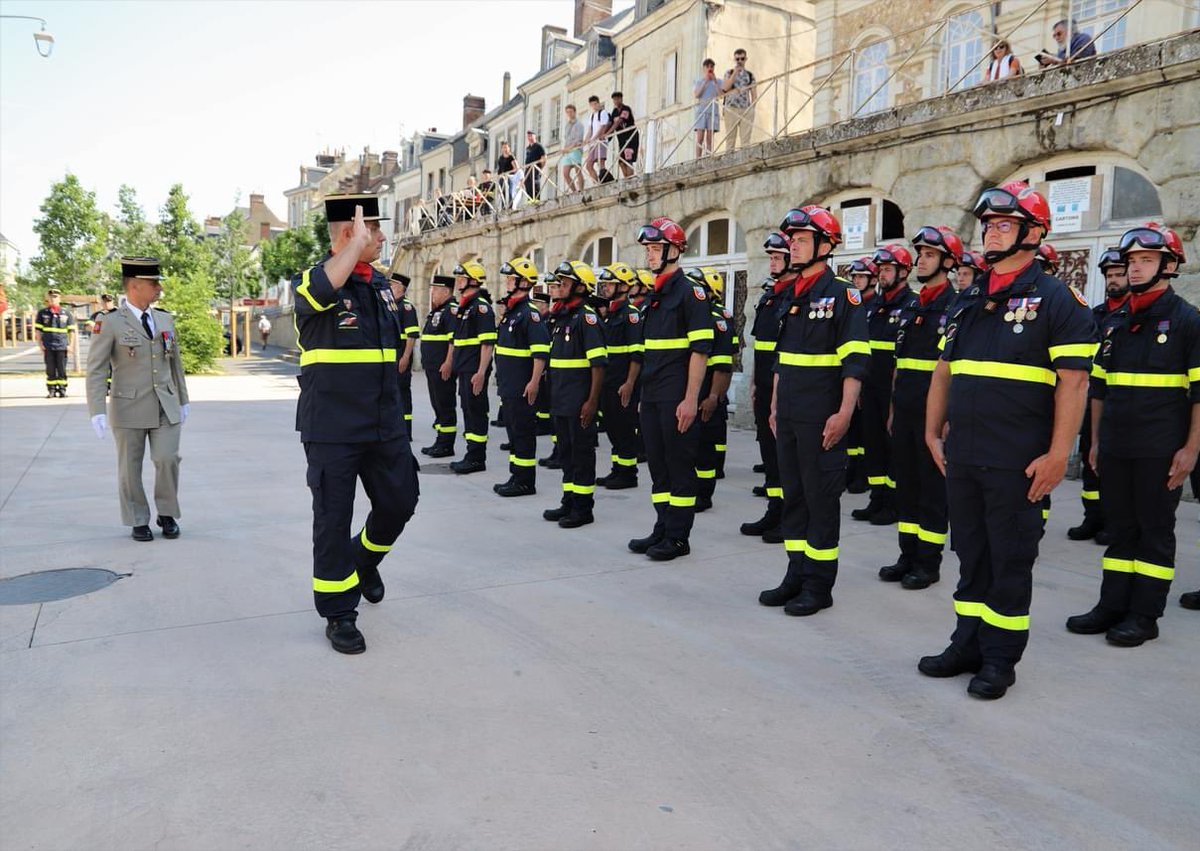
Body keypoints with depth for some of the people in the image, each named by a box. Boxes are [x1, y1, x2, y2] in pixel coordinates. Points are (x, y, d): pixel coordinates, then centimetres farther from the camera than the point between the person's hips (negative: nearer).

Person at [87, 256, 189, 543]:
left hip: (166, 408, 3)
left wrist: (182, 401, 17)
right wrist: (97, 412, -16)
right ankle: (138, 522, 20)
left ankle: (167, 515, 14)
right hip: (128, 409, -3)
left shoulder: (165, 320, 10)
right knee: (130, 469, 6)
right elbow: (96, 370, -8)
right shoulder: (110, 323, -5)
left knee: (168, 459, -6)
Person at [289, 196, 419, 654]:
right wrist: (357, 243, -25)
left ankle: (365, 558, 40)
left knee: (399, 502, 10)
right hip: (333, 427, -6)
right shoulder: (310, 282, -9)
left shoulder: (380, 282, 11)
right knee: (334, 518, 4)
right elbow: (324, 289, -36)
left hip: (385, 423, 6)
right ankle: (338, 613, 18)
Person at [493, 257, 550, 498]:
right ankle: (516, 476, 24)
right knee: (512, 429, 14)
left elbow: (541, 351, -21)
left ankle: (525, 481, 5)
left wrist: (534, 382, -24)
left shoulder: (530, 313, -14)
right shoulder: (510, 312, 16)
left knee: (523, 431, -3)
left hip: (522, 388, -10)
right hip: (507, 386, 10)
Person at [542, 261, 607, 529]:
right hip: (561, 400, 9)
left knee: (582, 453, 0)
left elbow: (598, 364, -17)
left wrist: (592, 401, -21)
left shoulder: (586, 317, -12)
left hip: (579, 402, -9)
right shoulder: (562, 316, 15)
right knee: (566, 453, 15)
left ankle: (583, 508, 9)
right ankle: (569, 501, 25)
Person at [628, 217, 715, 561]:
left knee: (679, 464, 0)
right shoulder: (654, 297, 16)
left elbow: (700, 350, -15)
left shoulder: (690, 293, -9)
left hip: (676, 399, -8)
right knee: (657, 464, 13)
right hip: (651, 397, 8)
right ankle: (662, 528, 24)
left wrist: (691, 399, -19)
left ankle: (678, 536, 9)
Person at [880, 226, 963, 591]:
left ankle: (928, 562, 12)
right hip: (906, 410, 7)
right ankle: (908, 555, 22)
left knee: (933, 485, 2)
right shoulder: (910, 307, 15)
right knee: (906, 481, 11)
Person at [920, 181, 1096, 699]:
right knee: (970, 553, 15)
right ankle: (968, 644, 27)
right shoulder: (968, 300, 14)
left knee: (1011, 559, 5)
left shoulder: (1056, 300, -5)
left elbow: (1073, 382, -10)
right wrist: (933, 433, 12)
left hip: (1018, 462, -6)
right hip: (961, 458, 6)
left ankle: (1000, 657, 17)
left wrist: (1058, 454, -15)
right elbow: (943, 370, 17)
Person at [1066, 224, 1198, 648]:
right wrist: (1095, 441, 13)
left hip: (1160, 451, -5)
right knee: (1119, 527, 12)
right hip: (1115, 448, 5)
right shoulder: (1115, 322, 13)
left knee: (1155, 529, 4)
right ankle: (1112, 606, 20)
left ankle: (1145, 615, 13)